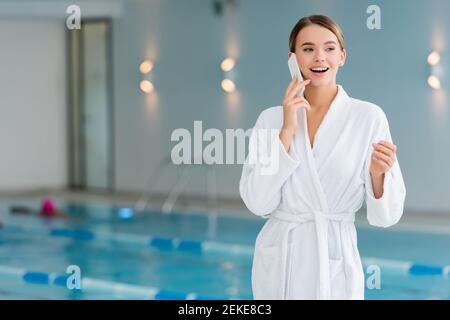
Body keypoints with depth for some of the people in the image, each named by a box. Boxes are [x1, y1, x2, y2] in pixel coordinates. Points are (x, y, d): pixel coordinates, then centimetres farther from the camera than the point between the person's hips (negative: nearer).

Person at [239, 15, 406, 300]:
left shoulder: (369, 116, -7)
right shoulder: (271, 119, 0)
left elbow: (385, 215, -6)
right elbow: (257, 202, -10)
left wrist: (378, 174, -26)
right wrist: (288, 130, -15)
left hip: (336, 264, -2)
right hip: (278, 264, 2)